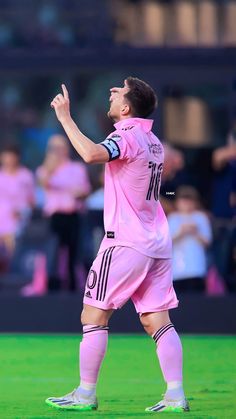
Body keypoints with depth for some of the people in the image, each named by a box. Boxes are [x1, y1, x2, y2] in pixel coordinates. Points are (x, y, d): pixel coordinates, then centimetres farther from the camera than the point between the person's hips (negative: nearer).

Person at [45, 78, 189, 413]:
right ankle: (176, 394, -4)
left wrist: (65, 117, -24)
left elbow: (92, 154, -32)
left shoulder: (127, 135, -12)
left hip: (126, 243, -8)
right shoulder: (153, 140, 14)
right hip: (158, 243, 8)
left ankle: (86, 394, 0)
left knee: (94, 316, -1)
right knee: (157, 320, 4)